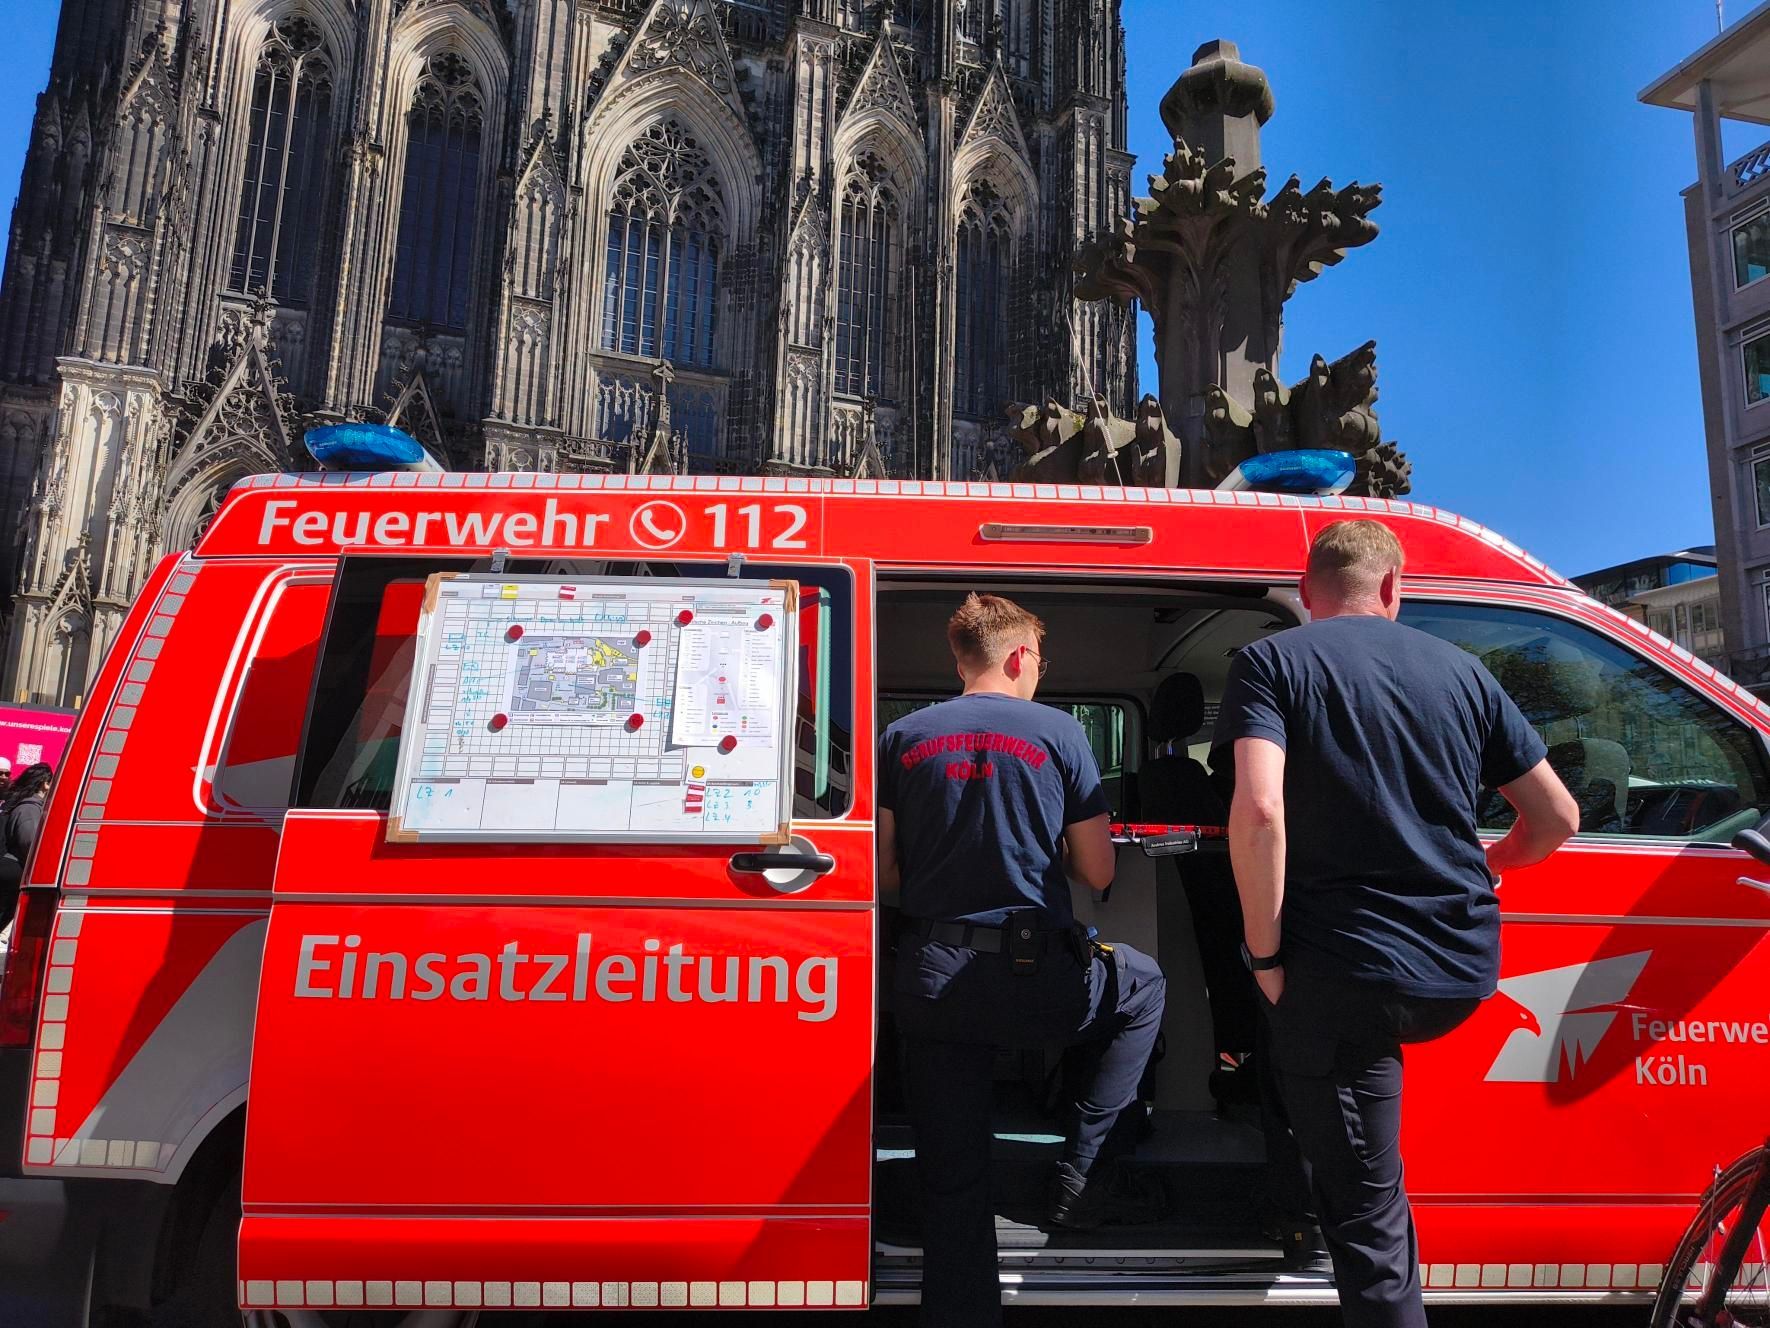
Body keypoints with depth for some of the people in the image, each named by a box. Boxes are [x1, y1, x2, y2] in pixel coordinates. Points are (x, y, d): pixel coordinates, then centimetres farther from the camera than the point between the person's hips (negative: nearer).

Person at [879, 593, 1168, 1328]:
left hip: (930, 984, 3)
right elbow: (1096, 873, 0)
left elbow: (884, 874, 6)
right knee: (1143, 986, 28)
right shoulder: (1058, 732, -1)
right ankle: (1085, 1173, 24)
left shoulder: (902, 738, 6)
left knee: (951, 1185, 13)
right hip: (1033, 978, -2)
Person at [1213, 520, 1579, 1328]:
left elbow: (1259, 811, -20)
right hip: (1465, 972, 5)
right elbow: (1557, 817, 14)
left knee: (1367, 1228, 5)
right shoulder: (1460, 669, 10)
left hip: (1347, 974, -5)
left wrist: (1266, 958, -10)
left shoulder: (1271, 662, -3)